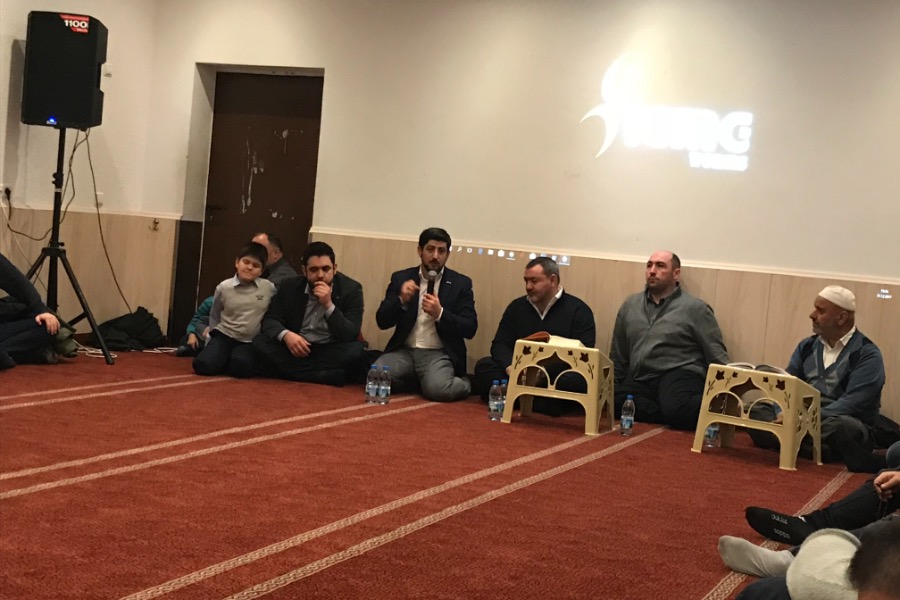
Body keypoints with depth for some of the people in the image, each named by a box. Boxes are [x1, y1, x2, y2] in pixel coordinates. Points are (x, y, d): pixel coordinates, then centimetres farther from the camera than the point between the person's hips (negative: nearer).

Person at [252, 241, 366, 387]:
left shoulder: (351, 289, -8)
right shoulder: (289, 286, 0)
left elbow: (351, 336, -15)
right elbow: (270, 320, -2)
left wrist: (329, 305, -27)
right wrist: (286, 335, -25)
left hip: (331, 352, -3)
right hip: (297, 349, 3)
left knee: (357, 351, -33)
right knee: (261, 343, -24)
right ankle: (329, 376, -30)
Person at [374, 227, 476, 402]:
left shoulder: (461, 283, 4)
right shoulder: (401, 278, 8)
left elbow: (470, 329, -2)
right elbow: (382, 321, 4)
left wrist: (440, 314, -18)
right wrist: (401, 300, -15)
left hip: (439, 354, -2)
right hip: (404, 351, 2)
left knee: (437, 388, -33)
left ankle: (463, 384, 3)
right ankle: (414, 381, 3)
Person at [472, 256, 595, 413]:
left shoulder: (578, 310, 2)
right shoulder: (517, 306, 14)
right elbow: (500, 345, 10)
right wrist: (510, 368, -16)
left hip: (558, 378, -3)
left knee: (579, 380, -36)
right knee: (484, 366, -21)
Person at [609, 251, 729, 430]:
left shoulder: (695, 308, 3)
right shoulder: (630, 305, 17)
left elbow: (717, 358, 1)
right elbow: (618, 356, 25)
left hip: (679, 376, -4)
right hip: (640, 380, 4)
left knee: (676, 408, -39)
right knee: (612, 400, -31)